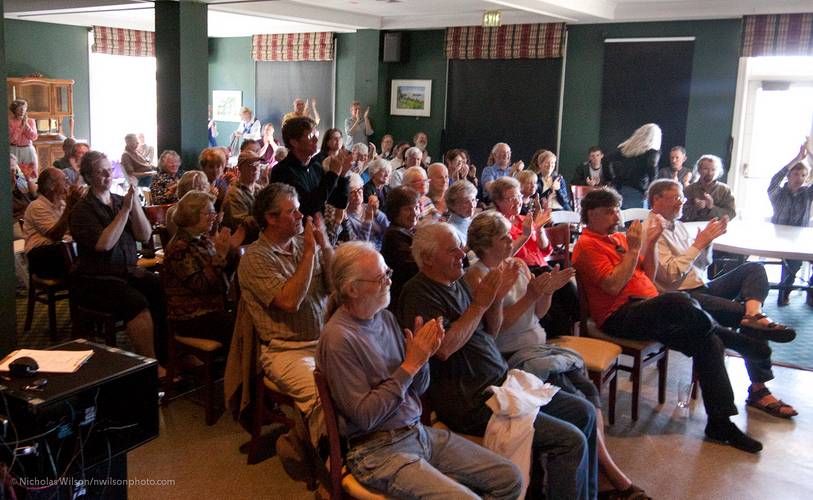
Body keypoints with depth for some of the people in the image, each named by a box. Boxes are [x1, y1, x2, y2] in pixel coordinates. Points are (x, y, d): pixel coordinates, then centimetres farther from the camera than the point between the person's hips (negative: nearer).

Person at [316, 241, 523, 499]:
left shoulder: (386, 317, 7)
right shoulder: (338, 338, -17)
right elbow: (363, 417, -19)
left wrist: (422, 356, -9)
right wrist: (410, 365, -18)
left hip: (419, 431, 8)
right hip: (379, 451, -7)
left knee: (509, 479, 1)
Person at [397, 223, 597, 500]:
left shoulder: (458, 282, 14)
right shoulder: (418, 293, -13)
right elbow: (444, 347, -25)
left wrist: (497, 299, 0)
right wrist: (480, 303, -17)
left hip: (502, 382, 10)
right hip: (473, 402, -9)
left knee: (583, 412, 11)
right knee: (571, 441, -17)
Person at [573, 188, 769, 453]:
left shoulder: (618, 238, 22)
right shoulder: (587, 245, -3)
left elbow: (648, 277, 20)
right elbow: (613, 285, -16)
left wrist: (651, 242, 8)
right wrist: (633, 249, -11)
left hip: (649, 311, 9)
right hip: (620, 317, -8)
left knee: (707, 341, -11)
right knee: (678, 300, -33)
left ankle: (720, 423, -4)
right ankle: (735, 339, -3)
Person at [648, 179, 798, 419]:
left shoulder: (677, 225, 20)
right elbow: (671, 274, -19)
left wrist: (707, 242, 3)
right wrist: (699, 243, -13)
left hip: (703, 287, 9)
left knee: (754, 268, -11)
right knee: (749, 319, -24)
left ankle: (754, 314, -35)